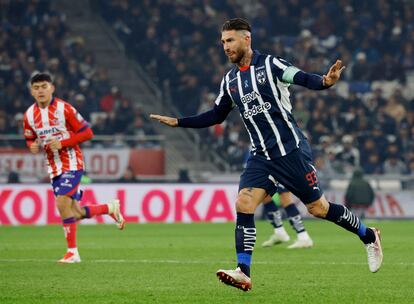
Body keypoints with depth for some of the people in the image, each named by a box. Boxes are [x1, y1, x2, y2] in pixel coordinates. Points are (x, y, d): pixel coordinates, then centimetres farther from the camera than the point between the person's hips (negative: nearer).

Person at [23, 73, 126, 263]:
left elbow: (87, 133, -10)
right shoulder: (30, 115, 4)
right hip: (53, 167, 6)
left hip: (71, 164, -6)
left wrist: (62, 143, -20)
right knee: (75, 213, 4)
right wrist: (33, 146, -7)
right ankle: (110, 208, 31)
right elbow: (30, 139, 18)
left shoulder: (64, 109, -12)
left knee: (62, 204, -21)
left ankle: (72, 252, -10)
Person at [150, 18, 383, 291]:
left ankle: (369, 236, 22)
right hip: (261, 156, 5)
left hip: (289, 149, -5)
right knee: (244, 203, -15)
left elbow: (304, 79, -20)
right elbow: (216, 116, 24)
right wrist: (178, 122, 19)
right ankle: (244, 274, -17)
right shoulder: (230, 81, 12)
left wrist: (325, 81, -41)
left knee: (318, 208, -1)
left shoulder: (270, 64, -7)